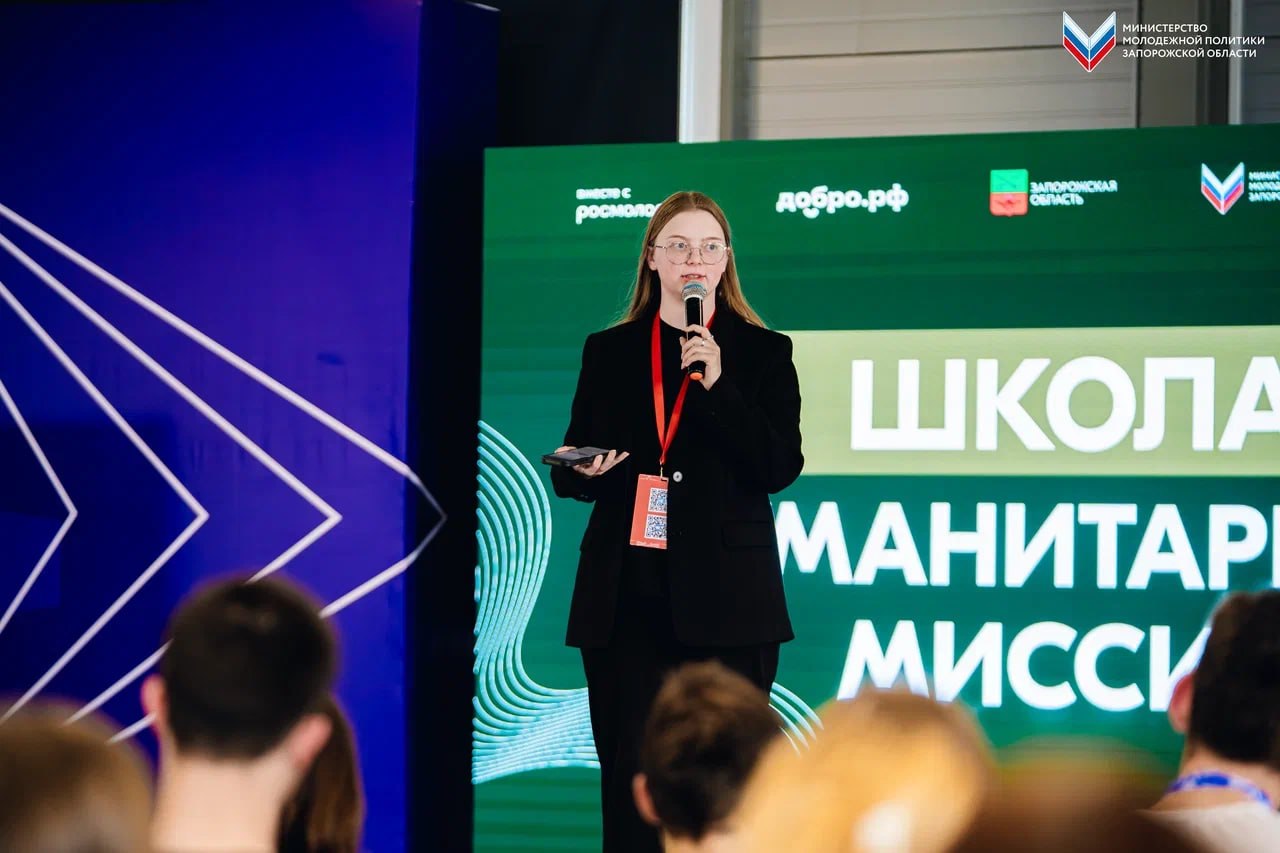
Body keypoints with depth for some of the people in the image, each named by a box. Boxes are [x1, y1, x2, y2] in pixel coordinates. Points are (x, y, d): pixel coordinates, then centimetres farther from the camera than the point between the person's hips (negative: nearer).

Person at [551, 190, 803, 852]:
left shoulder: (764, 353, 6)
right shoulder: (608, 352, 13)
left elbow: (779, 469, -4)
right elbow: (570, 470, 16)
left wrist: (716, 384, -13)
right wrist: (586, 472, -8)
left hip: (723, 599, -2)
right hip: (628, 593, 2)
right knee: (630, 777, 0)